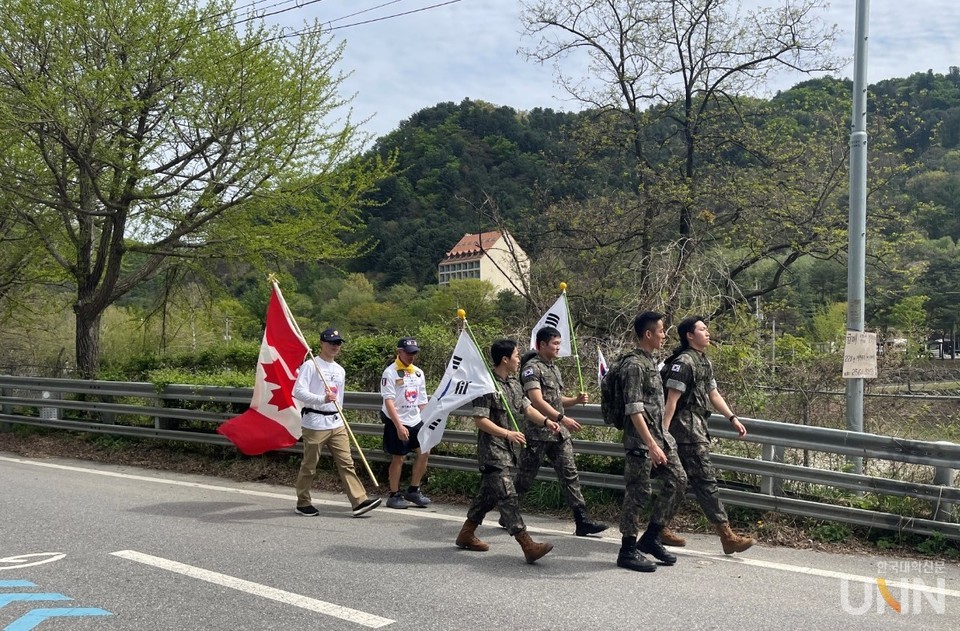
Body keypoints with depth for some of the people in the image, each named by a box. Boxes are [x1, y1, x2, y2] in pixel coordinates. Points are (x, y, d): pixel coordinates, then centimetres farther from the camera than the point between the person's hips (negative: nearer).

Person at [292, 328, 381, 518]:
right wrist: (322, 399, -28)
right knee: (309, 465, 4)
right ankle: (303, 503, 18)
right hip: (315, 423, -6)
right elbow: (298, 391, -17)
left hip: (336, 424, 6)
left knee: (346, 463, 0)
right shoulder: (310, 365, -6)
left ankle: (359, 501, -4)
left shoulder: (340, 370, 17)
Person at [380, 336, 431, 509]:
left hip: (416, 421, 6)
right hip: (396, 422, -6)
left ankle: (413, 491, 16)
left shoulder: (418, 373, 11)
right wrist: (399, 426, -21)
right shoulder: (390, 372, -10)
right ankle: (394, 496, 13)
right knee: (398, 457, 0)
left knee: (424, 452, 1)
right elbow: (389, 402, -15)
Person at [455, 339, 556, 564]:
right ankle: (528, 545, -16)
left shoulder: (514, 384, 13)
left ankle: (466, 535, 29)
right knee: (508, 497, -12)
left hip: (509, 451, 10)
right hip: (493, 451, -10)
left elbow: (526, 407, 14)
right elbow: (480, 419, -17)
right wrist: (507, 434, -24)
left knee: (489, 494, 16)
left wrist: (545, 421, -4)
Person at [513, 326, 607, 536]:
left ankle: (582, 520, 0)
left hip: (559, 433, 8)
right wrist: (562, 418, -27)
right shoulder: (532, 368, -11)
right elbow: (537, 401, -22)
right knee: (525, 477, 4)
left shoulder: (554, 368, 16)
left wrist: (576, 400, 6)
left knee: (570, 474, 1)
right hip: (537, 433, -8)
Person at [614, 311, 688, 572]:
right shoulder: (634, 365, -16)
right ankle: (628, 551, 9)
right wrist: (651, 445, -25)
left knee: (678, 481, 7)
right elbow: (634, 409, -22)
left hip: (660, 436, 9)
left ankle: (650, 538, 17)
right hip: (640, 440, -9)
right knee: (638, 492, -3)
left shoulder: (650, 362, 14)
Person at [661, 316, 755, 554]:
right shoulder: (684, 362, -13)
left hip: (697, 427, 10)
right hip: (687, 427, -10)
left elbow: (713, 394, 23)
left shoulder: (705, 362, 17)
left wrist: (733, 418, 16)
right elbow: (671, 400, -17)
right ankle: (727, 536, -5)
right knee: (705, 480, -8)